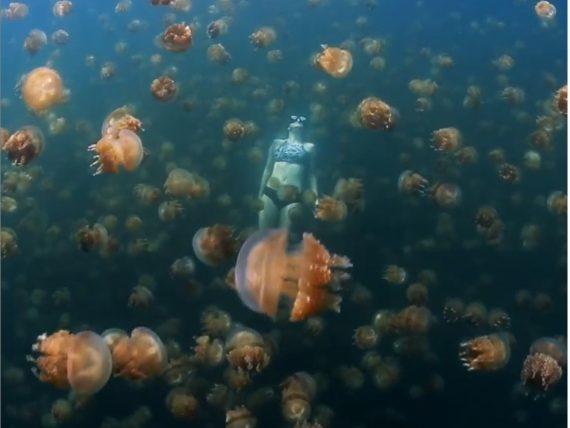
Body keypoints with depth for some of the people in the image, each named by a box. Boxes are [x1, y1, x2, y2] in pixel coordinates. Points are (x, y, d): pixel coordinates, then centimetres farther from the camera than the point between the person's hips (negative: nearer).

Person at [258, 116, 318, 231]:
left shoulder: (309, 147, 14)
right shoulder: (277, 143, 17)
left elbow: (311, 174, 13)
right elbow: (268, 169, 18)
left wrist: (315, 196, 3)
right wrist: (260, 193, 14)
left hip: (293, 197, -1)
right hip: (270, 192, 1)